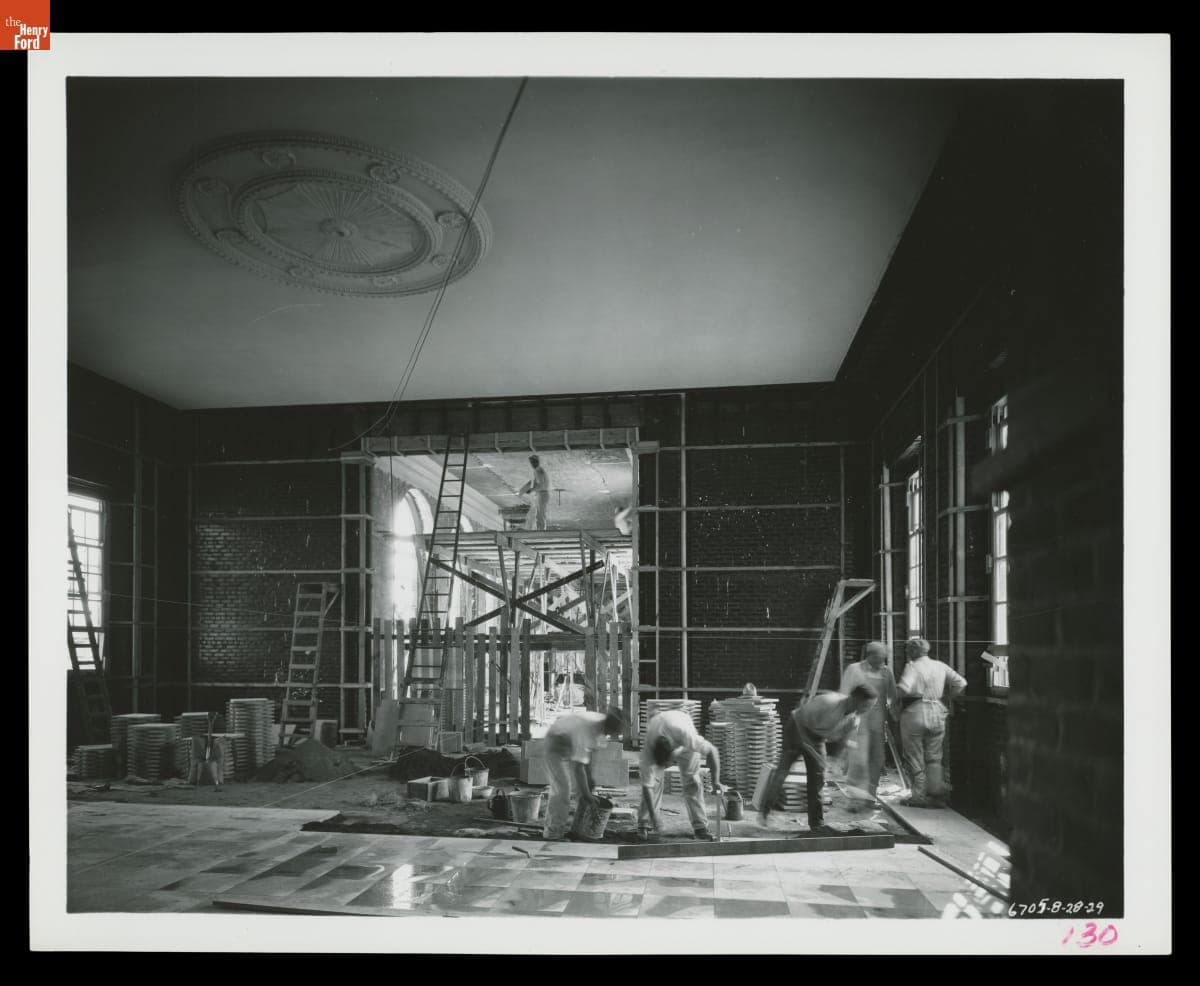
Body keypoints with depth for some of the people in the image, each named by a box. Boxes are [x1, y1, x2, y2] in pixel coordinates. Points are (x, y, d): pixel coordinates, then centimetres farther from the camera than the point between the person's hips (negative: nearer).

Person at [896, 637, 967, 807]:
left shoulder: (912, 666, -9)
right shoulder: (941, 666, 8)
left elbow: (904, 688, -24)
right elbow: (961, 682, 8)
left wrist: (898, 698, -4)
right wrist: (946, 696, 16)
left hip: (915, 712, -5)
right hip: (937, 712, 5)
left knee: (915, 758, 7)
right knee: (934, 758, 15)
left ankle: (920, 796, 9)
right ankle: (937, 795, 10)